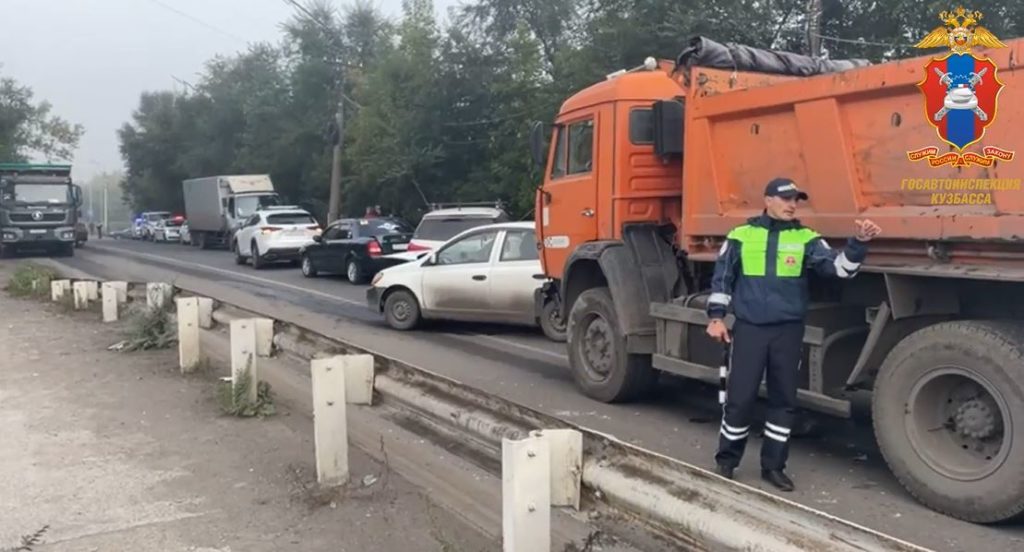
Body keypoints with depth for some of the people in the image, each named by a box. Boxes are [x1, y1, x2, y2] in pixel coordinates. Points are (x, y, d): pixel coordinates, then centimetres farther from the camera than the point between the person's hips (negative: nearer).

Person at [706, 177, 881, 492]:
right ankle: (726, 460, 17)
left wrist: (859, 242, -23)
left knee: (784, 400, 8)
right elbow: (722, 278, 8)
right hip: (749, 328, -2)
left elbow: (839, 267, -7)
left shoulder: (805, 239, 4)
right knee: (739, 398, -1)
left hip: (788, 331, 2)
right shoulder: (741, 236, 3)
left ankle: (773, 466, 21)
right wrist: (716, 317, 3)